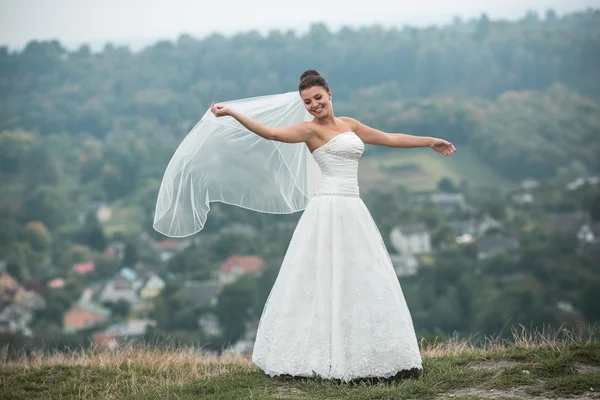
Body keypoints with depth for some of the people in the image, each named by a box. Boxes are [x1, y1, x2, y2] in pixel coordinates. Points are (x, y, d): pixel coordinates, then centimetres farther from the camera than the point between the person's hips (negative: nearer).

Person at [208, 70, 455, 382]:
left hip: (353, 211, 7)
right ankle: (321, 357, -2)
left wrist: (430, 141, 31)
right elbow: (271, 133, -18)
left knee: (361, 283, 8)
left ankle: (358, 356, 14)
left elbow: (389, 139, 25)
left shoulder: (349, 124, 16)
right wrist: (231, 113, -28)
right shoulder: (311, 130, -4)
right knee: (323, 282, -6)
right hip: (328, 210, -7)